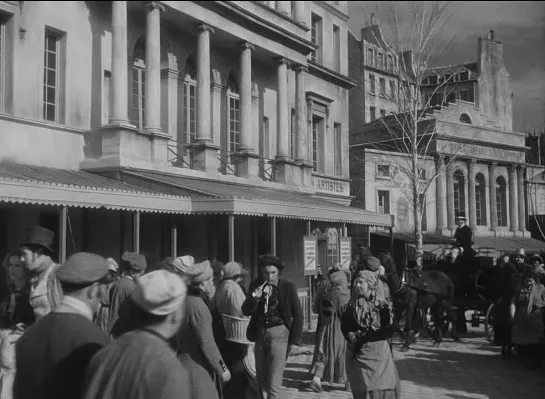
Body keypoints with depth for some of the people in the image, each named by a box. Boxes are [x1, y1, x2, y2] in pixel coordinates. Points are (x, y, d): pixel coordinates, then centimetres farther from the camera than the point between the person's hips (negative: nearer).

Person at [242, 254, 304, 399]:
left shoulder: (288, 287, -7)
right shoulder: (256, 285, 3)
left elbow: (298, 315, -5)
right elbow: (246, 311, 3)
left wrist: (294, 340, -10)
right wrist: (254, 297, -17)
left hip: (279, 334, -5)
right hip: (260, 334, 5)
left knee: (274, 383, -9)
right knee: (261, 381, 14)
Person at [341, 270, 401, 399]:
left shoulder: (382, 305, -3)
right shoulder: (353, 304, 5)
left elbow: (389, 330, -9)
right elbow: (345, 327, 9)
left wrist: (365, 335, -15)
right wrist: (351, 336, -12)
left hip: (379, 352, -1)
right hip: (359, 353, 1)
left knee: (388, 388, -3)